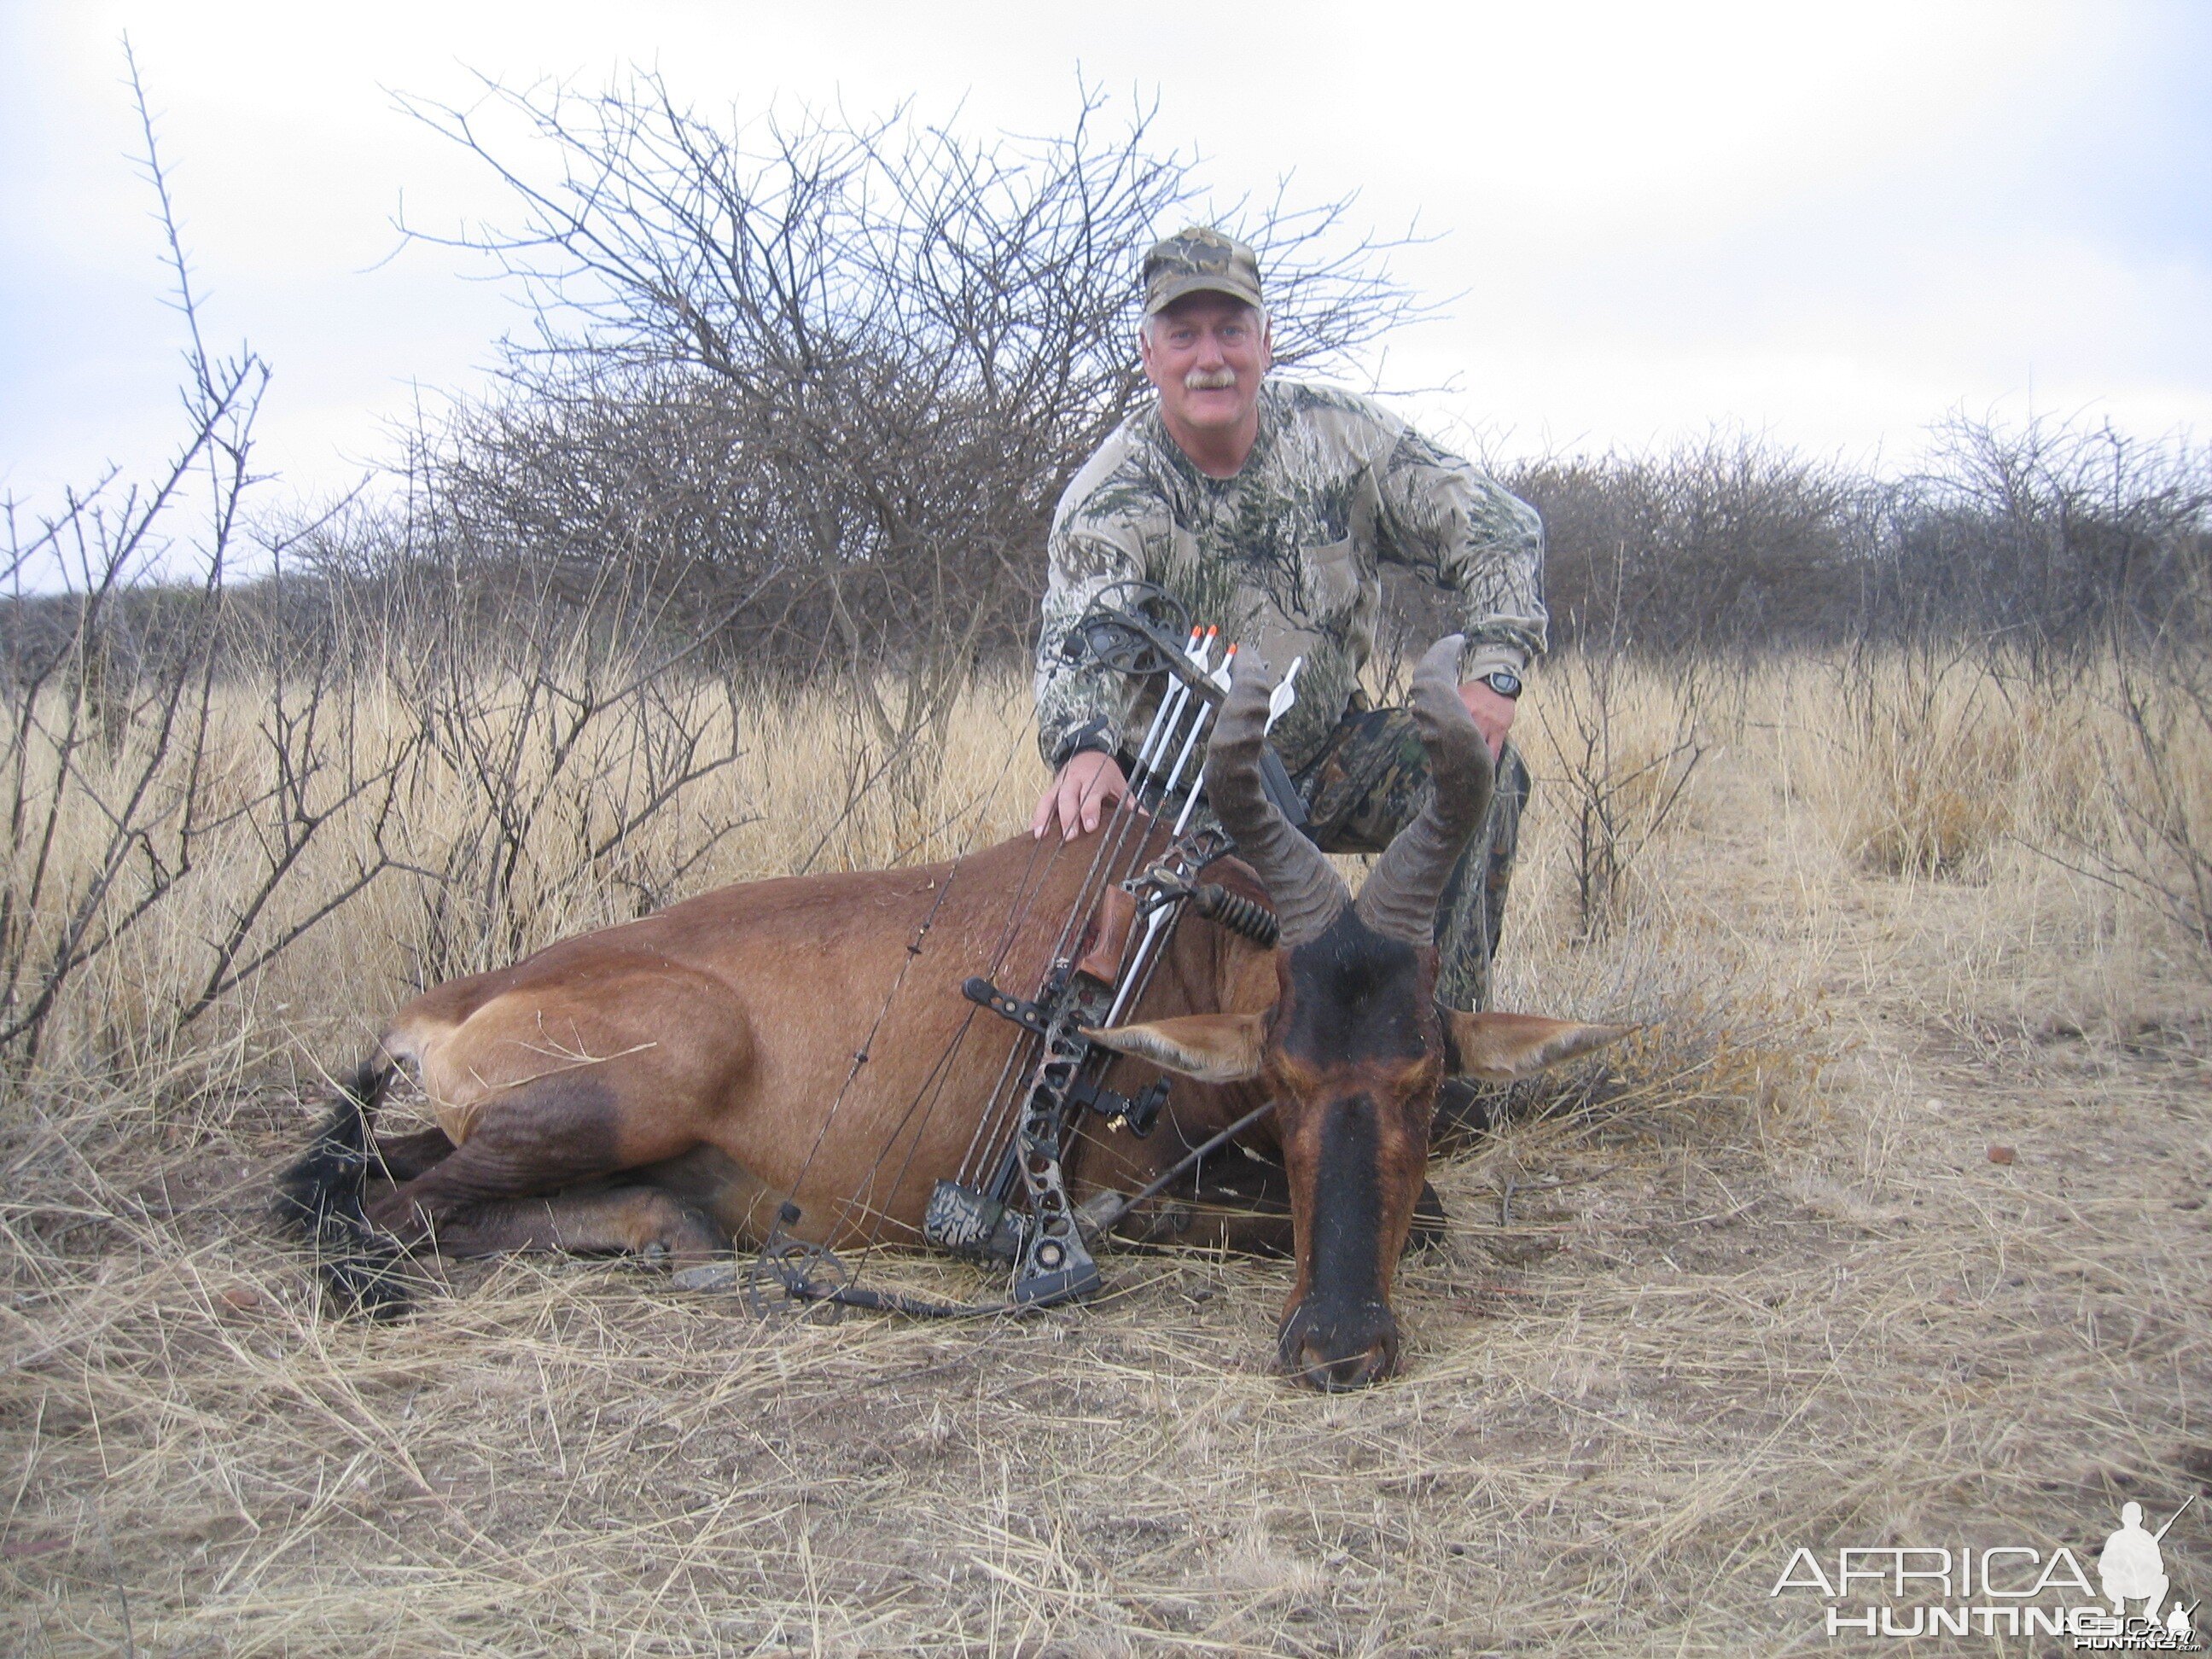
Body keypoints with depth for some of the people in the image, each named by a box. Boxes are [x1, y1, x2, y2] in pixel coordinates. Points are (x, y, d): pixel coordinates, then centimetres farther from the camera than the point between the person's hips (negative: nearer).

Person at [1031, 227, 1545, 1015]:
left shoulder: (1340, 432, -9)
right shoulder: (1108, 497, -17)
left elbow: (1497, 531, -7)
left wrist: (1492, 671, -24)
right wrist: (1084, 748, -58)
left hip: (1328, 754, 3)